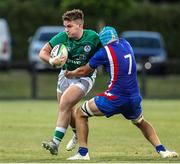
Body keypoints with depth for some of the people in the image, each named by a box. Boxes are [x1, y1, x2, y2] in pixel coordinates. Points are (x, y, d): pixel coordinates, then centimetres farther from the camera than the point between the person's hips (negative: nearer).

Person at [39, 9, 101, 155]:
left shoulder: (93, 37, -20)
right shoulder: (61, 37, -15)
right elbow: (43, 52, -9)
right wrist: (52, 60, -29)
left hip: (84, 76, -4)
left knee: (64, 104, -21)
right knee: (68, 110, 13)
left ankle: (56, 142, -20)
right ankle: (78, 133, 45)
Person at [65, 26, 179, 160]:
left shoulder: (104, 52, -6)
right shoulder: (126, 44, 10)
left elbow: (84, 71, 5)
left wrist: (70, 74, 27)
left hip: (115, 98, -5)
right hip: (134, 98, 6)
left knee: (81, 114, 10)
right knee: (141, 122, 33)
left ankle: (83, 153, 2)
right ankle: (162, 150, 19)